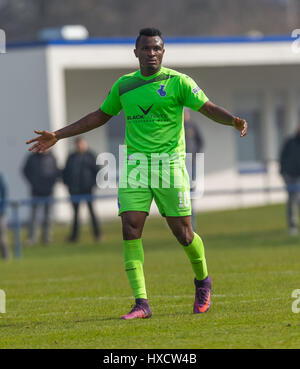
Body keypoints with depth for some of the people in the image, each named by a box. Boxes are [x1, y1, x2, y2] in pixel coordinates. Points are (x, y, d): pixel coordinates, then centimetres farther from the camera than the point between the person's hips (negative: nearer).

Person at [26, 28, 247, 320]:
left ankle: (202, 281, 28)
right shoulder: (124, 85, 11)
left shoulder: (177, 82, -2)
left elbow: (208, 108, -8)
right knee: (130, 231, -10)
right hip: (134, 165, 3)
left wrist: (233, 120, -29)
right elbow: (100, 116, 22)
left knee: (182, 233, -2)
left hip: (169, 164, -3)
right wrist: (57, 136, 22)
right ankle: (141, 303, -9)